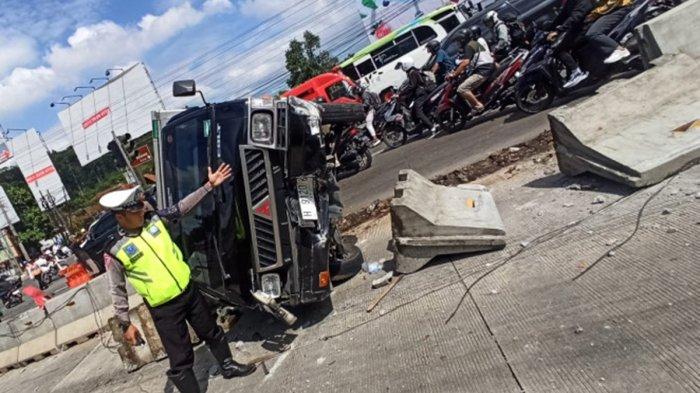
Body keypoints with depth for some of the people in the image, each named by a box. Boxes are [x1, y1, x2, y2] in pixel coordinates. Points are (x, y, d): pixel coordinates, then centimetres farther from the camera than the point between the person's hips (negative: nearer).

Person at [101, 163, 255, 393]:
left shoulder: (154, 219, -4)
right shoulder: (115, 252, -15)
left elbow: (183, 207, 3)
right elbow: (118, 292, -6)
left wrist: (210, 185, -3)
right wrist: (126, 324, -2)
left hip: (189, 291, 5)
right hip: (164, 309, -5)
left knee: (212, 332, 22)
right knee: (181, 360, 4)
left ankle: (228, 367, 44)